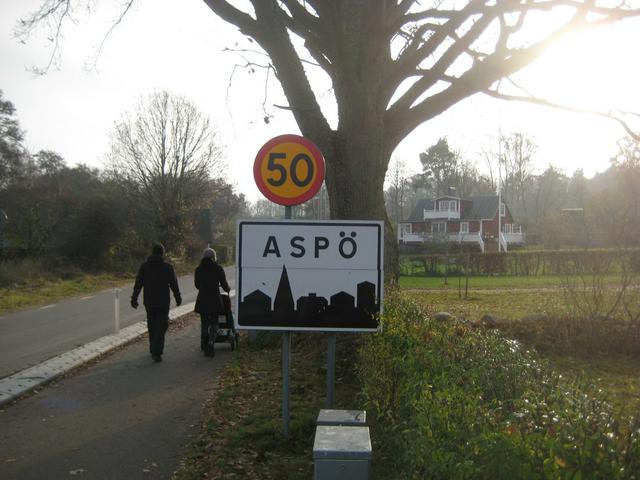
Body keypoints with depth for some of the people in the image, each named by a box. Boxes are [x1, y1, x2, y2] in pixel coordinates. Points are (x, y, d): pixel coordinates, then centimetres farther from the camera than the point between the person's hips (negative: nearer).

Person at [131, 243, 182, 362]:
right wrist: (178, 298, 10)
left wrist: (134, 299, 5)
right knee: (161, 326, 0)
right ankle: (156, 352, -12)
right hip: (163, 302, -3)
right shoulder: (168, 267, -6)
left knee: (152, 326, 16)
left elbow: (138, 284, -1)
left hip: (149, 302, 3)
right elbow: (174, 284, -2)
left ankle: (154, 350, 24)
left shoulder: (144, 266, 0)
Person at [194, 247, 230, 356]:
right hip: (215, 299, -3)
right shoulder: (218, 269, -5)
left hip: (202, 300, 3)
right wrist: (228, 289, 21)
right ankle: (210, 345, -13)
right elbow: (224, 284, -2)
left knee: (204, 323, 15)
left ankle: (204, 346, 21)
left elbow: (197, 285, 14)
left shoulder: (198, 269, 4)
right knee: (214, 323, 3)